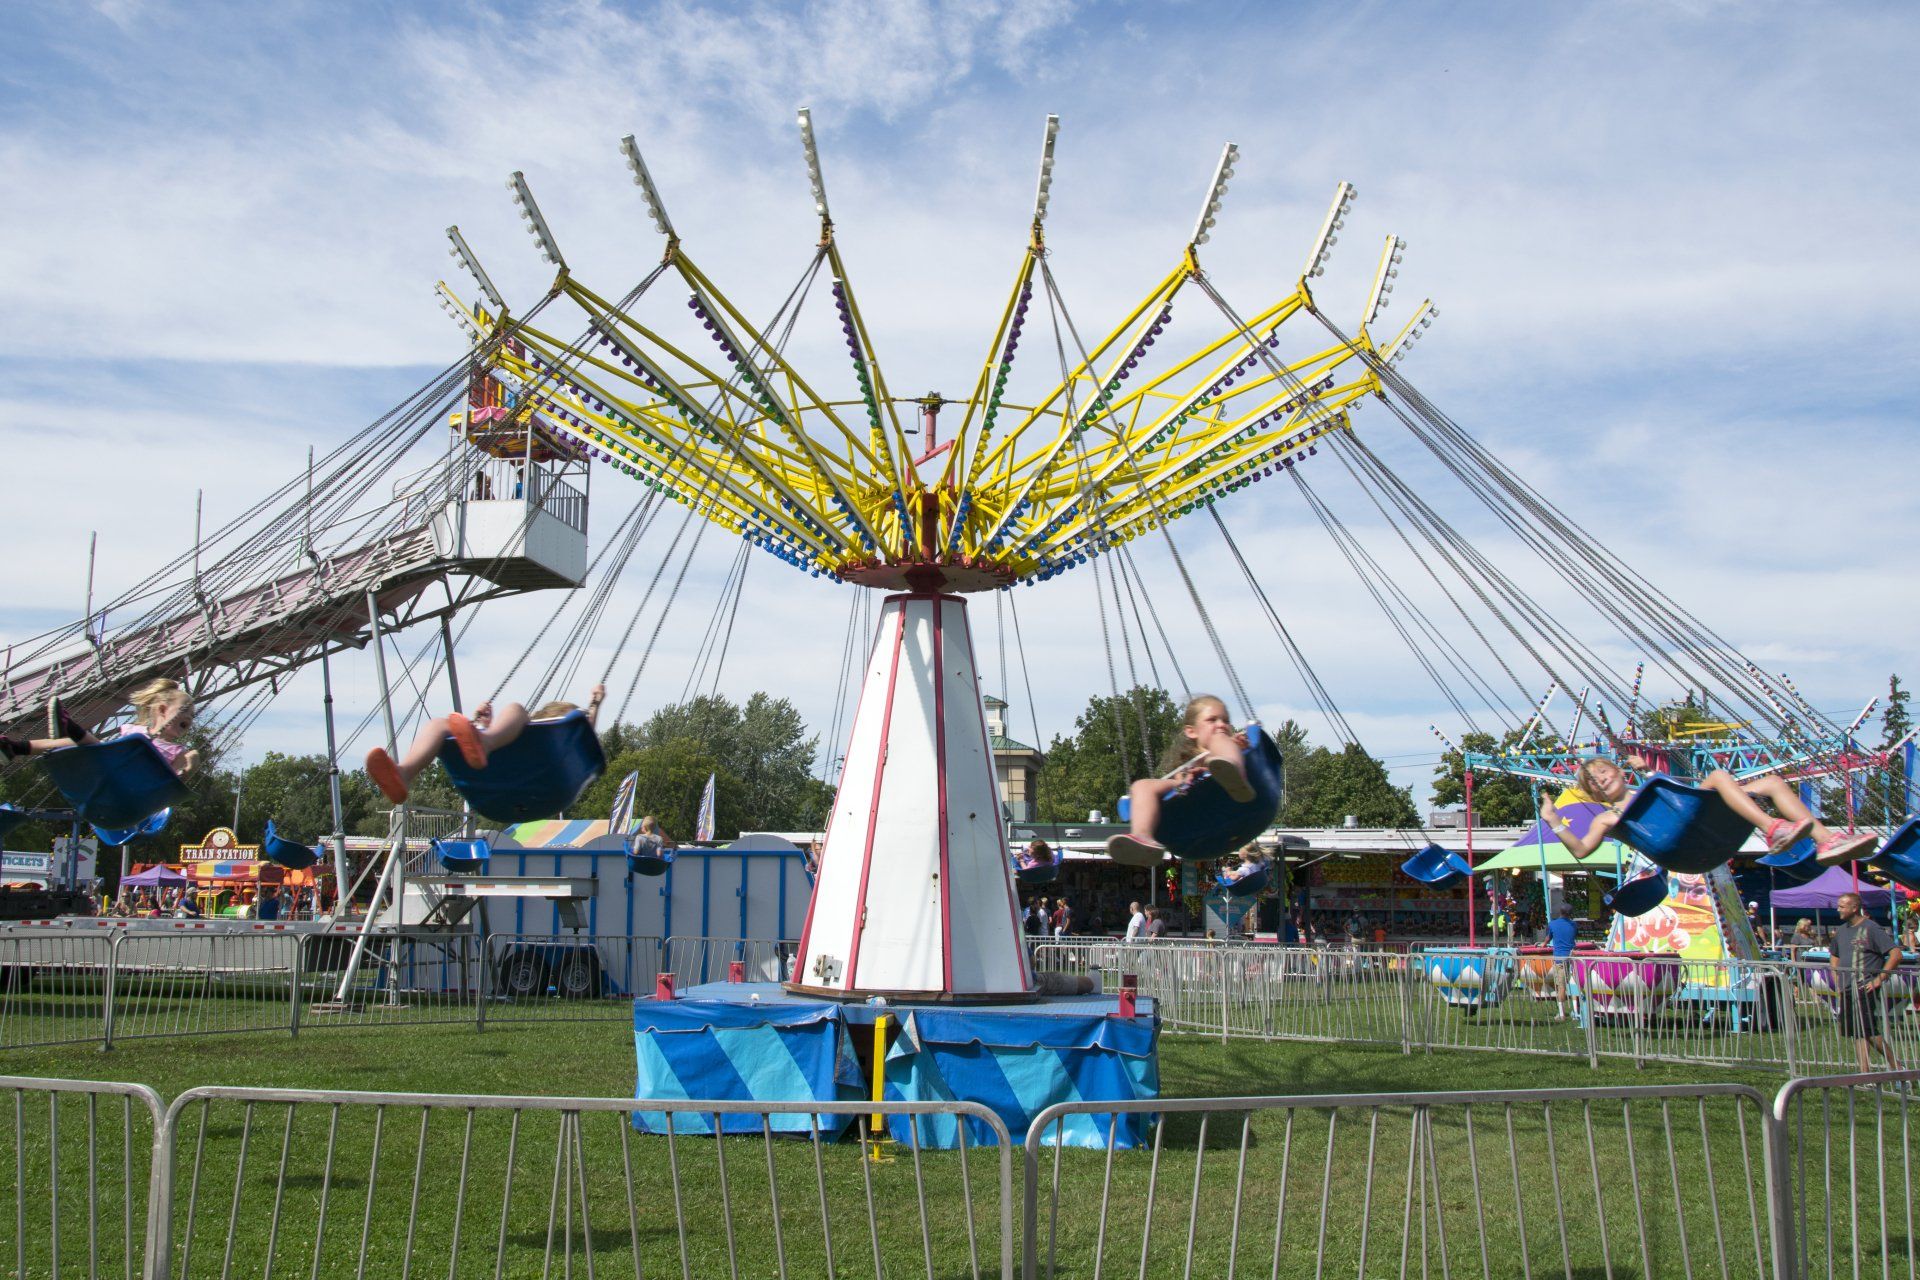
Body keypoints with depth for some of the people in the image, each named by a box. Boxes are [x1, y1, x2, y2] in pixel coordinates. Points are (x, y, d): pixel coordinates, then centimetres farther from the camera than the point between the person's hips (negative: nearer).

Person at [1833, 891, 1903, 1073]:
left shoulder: (1871, 928, -9)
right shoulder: (1842, 931, 14)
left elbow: (1895, 954, -15)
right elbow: (1834, 957, 31)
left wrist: (1879, 980, -16)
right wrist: (1837, 981, 18)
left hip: (1866, 989, -8)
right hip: (1847, 990, 8)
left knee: (1868, 1030, -11)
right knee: (1856, 1033, 6)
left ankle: (1895, 1065, 4)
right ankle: (1865, 1071, 9)